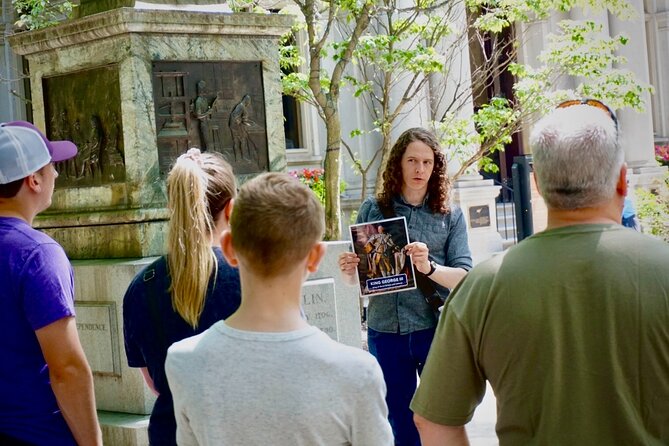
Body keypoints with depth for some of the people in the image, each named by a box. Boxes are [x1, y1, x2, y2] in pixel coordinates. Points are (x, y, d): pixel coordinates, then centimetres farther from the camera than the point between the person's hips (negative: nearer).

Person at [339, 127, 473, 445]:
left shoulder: (450, 216, 3)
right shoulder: (372, 210, 6)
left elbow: (464, 278, -5)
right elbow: (355, 278, 10)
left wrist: (429, 268, -23)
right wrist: (348, 270, -13)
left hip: (437, 331, -1)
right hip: (386, 334, 2)